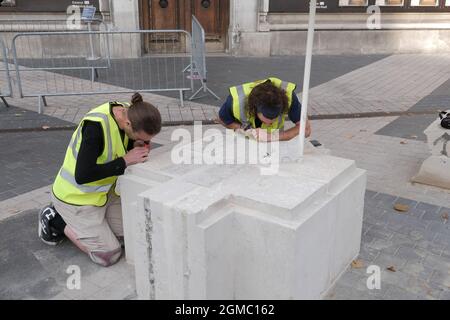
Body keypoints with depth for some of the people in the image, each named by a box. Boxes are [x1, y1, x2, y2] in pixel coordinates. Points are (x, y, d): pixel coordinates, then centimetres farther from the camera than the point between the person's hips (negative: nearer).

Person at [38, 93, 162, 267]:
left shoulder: (129, 113, -11)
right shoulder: (96, 125, -35)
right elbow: (82, 175, -34)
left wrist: (137, 147, -16)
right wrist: (125, 161, -30)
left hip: (103, 191, 8)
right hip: (76, 196, -7)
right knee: (109, 255, -4)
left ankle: (78, 221, 20)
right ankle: (56, 220, 11)